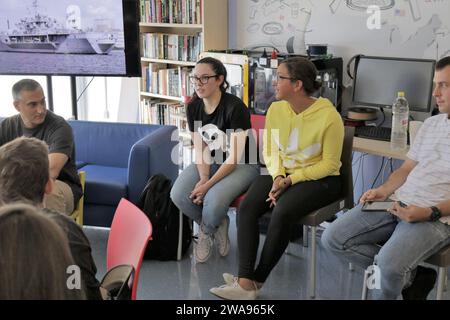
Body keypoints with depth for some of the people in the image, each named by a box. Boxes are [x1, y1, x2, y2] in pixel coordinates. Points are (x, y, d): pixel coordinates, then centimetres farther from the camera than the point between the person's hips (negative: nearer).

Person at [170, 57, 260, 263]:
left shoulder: (235, 107, -22)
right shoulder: (193, 108, -3)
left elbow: (235, 157, -22)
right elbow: (200, 148, -1)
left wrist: (208, 185, -25)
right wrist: (203, 178, -19)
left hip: (242, 165, -5)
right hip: (209, 163, 6)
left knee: (213, 200, -33)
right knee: (178, 195, -21)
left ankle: (206, 232, 6)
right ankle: (217, 226, 7)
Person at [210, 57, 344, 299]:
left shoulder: (329, 116, -16)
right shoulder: (275, 109, -1)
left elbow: (329, 164, -12)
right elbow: (270, 151, 7)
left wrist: (290, 180, -18)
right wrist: (277, 176, -13)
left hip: (319, 179, -5)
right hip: (282, 173, 5)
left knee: (282, 212, -31)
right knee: (247, 208, -21)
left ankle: (257, 280, -15)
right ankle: (245, 282, -25)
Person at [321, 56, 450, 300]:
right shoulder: (430, 124, 18)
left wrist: (429, 213, -22)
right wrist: (384, 191, 2)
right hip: (398, 201, 8)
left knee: (388, 264, -32)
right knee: (333, 238, -4)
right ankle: (408, 275, 4)